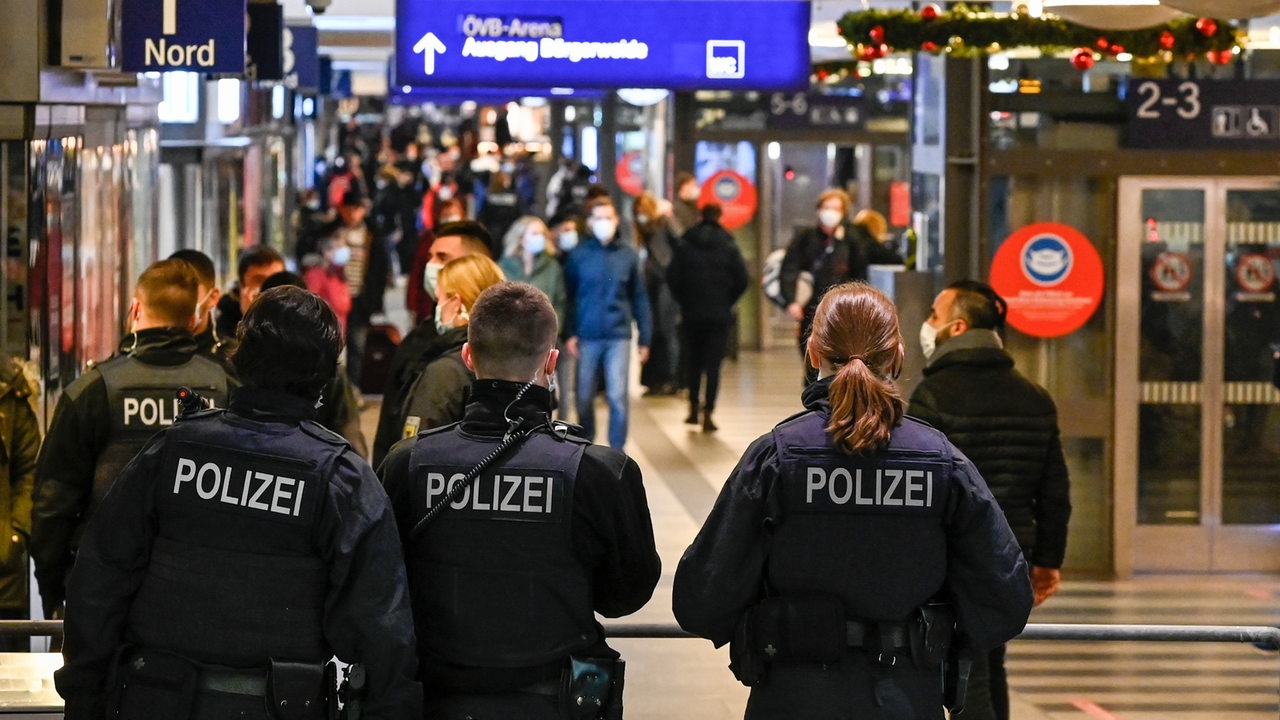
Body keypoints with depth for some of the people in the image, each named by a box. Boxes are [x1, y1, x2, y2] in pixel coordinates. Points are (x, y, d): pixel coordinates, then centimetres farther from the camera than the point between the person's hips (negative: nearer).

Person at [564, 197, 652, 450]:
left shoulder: (628, 255, 4)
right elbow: (568, 296, 3)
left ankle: (617, 450, 1)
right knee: (584, 396, 7)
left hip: (618, 336, 0)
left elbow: (639, 298, 8)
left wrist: (645, 338, 6)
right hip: (587, 336, 0)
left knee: (617, 396, -7)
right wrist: (570, 333, -7)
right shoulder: (578, 256, 1)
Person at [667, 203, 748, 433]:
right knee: (713, 364, 0)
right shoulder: (728, 246, -3)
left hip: (692, 313, 2)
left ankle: (694, 408, 19)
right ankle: (707, 413, -7)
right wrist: (727, 302, 8)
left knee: (693, 361, 17)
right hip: (719, 315, -2)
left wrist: (684, 301, 10)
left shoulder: (685, 245, 0)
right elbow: (741, 280, -6)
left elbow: (672, 277, -3)